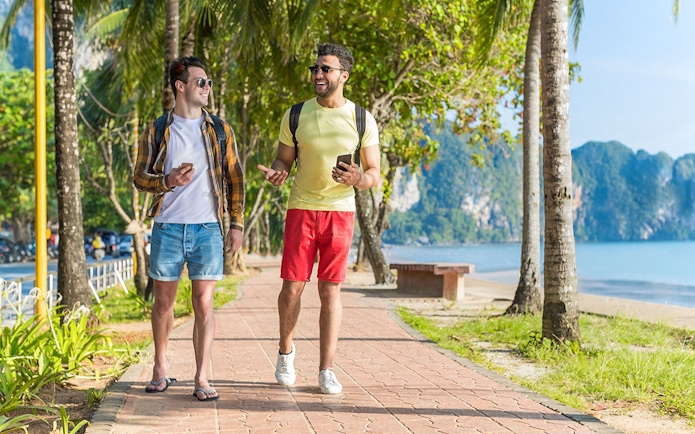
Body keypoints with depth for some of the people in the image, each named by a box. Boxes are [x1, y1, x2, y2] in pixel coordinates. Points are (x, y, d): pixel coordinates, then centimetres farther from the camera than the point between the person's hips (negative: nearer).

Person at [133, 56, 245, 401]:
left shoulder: (219, 130, 9)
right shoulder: (157, 131, 6)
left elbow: (235, 178, 10)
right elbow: (139, 177, 7)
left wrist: (237, 223, 3)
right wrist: (167, 181, -14)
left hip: (207, 229, 0)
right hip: (168, 228, 0)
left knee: (204, 303, -3)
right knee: (163, 301, 8)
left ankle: (202, 378, 2)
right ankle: (161, 366, 27)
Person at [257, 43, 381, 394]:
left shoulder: (362, 120, 2)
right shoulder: (296, 115, 3)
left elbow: (374, 174, 4)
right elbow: (284, 159, 10)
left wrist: (357, 179, -19)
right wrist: (276, 173, -14)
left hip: (340, 211, 0)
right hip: (301, 208, 0)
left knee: (330, 290, -1)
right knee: (292, 286, -1)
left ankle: (326, 370, 5)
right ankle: (286, 351, 25)